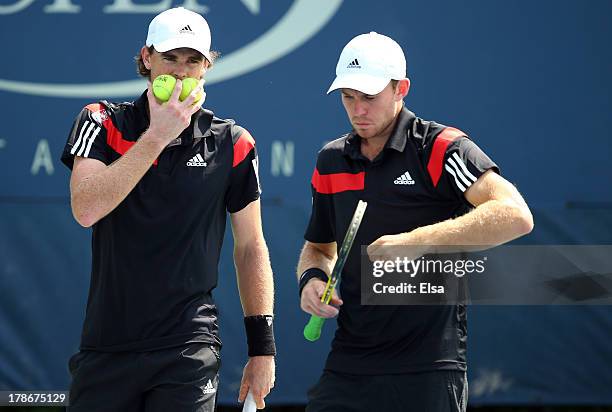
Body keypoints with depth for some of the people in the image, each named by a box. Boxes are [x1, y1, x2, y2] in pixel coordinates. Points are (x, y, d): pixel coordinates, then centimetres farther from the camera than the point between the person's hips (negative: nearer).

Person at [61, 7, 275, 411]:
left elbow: (250, 247, 10)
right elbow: (86, 209, -15)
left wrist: (262, 346, 5)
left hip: (189, 348, -1)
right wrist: (157, 135, -18)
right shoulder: (103, 122, 2)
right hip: (106, 347, 1)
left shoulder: (231, 144, 4)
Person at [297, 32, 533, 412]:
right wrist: (312, 277, 2)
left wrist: (417, 241, -27)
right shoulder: (331, 160, 12)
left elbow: (516, 216, -22)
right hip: (347, 366, 5)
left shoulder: (439, 148, -8)